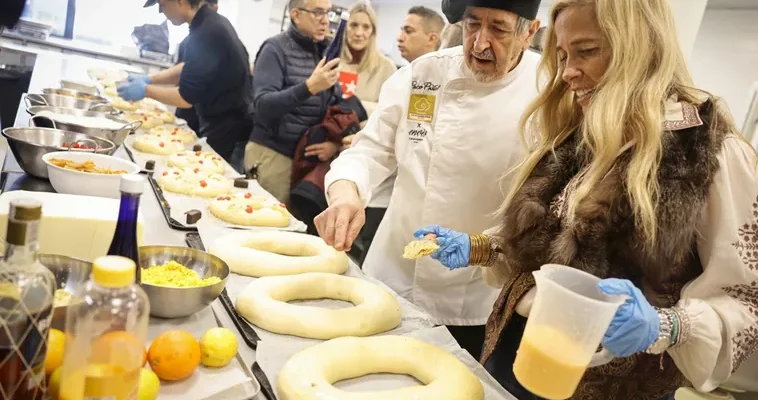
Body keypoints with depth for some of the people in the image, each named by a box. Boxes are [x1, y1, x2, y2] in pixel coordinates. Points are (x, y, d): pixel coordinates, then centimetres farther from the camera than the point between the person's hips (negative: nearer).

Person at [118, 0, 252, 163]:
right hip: (227, 125, 10)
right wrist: (149, 79, 11)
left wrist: (145, 90, -8)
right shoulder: (214, 22, 6)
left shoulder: (206, 35, -25)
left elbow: (186, 97, -22)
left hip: (226, 133, -10)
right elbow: (190, 69, 19)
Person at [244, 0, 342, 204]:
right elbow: (263, 105, -19)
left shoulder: (328, 52, 6)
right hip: (273, 154, -4)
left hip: (311, 155, 4)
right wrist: (308, 87, -32)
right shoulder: (276, 48, -8)